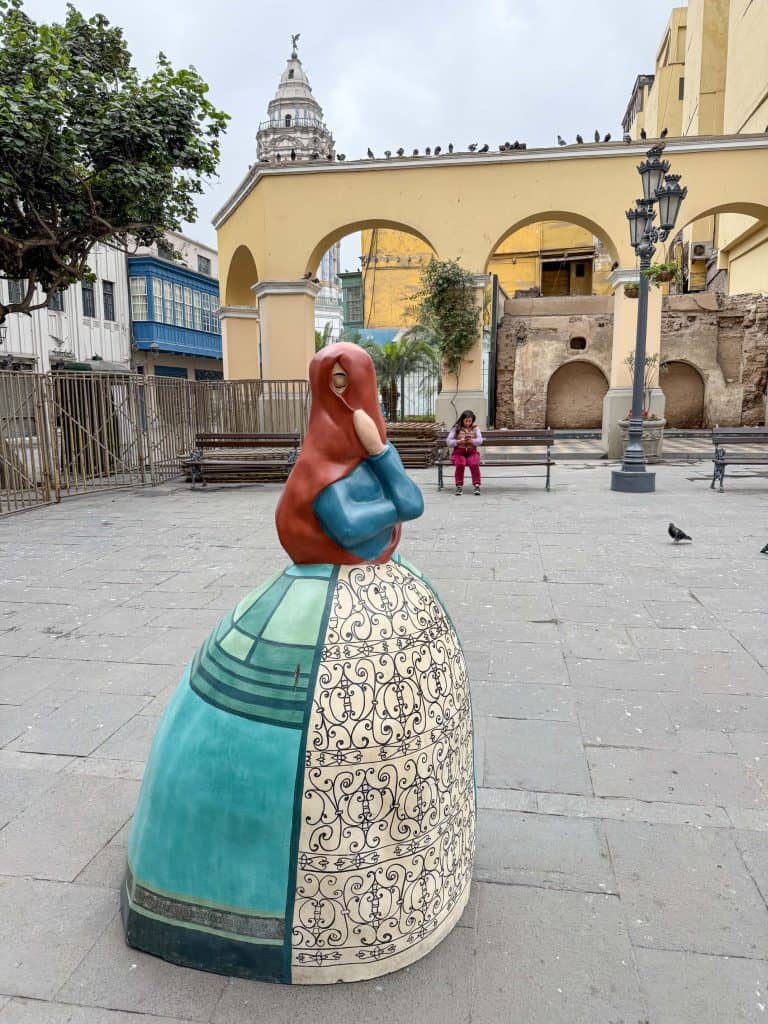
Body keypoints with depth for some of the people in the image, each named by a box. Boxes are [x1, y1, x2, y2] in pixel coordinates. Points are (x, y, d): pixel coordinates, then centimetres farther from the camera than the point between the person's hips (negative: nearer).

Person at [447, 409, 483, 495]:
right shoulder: (456, 428, 6)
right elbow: (448, 442, -2)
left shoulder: (475, 428, 10)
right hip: (459, 453, -1)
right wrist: (459, 441, -19)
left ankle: (477, 486, -26)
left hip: (472, 452, 1)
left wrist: (471, 441, -23)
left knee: (474, 464, -32)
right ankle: (459, 486, -24)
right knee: (460, 464, -34)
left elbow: (480, 441, -3)